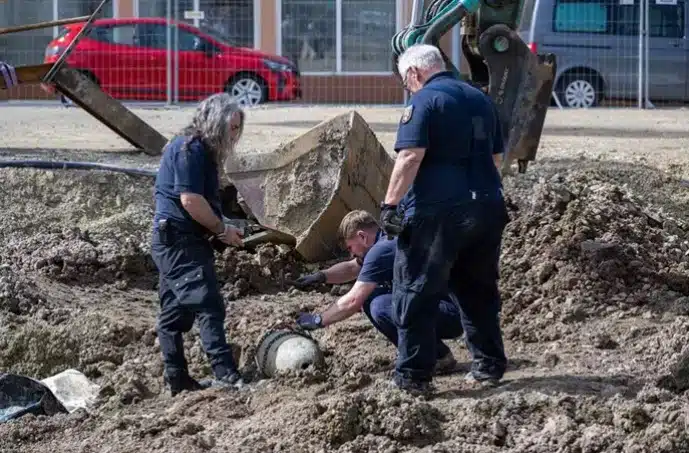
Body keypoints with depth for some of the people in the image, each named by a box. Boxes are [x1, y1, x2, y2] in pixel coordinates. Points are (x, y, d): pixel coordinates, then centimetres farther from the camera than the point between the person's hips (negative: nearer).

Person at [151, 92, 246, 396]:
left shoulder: (198, 150, 19)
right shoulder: (190, 150, -14)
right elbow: (190, 200, -21)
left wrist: (221, 230, 12)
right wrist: (222, 230, -13)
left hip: (175, 243, 11)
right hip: (180, 241, -11)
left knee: (175, 312, 13)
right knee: (208, 306, -16)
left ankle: (177, 380, 18)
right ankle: (226, 376, -22)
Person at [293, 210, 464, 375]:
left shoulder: (382, 249, -17)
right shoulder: (386, 240, 13)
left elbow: (352, 301, -15)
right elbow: (351, 268, 30)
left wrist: (318, 320, -2)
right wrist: (321, 276, 13)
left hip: (451, 314, -10)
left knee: (381, 307, -28)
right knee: (369, 298, 11)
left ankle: (440, 356, -11)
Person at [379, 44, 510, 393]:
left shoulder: (423, 102, -9)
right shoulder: (481, 99, 15)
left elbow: (410, 157, -19)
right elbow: (495, 154, 21)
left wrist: (390, 204, -18)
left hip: (436, 212, -7)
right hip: (487, 208, 7)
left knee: (416, 294, 0)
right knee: (480, 292, 19)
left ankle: (413, 375, 0)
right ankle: (489, 366, 22)